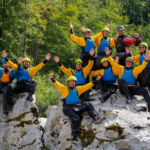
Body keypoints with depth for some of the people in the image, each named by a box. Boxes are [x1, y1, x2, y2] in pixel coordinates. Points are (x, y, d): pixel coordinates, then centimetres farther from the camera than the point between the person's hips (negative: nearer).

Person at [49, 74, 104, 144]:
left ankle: (96, 118, -25)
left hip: (76, 107, 5)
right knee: (76, 118, -27)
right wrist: (52, 78, -25)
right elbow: (57, 84, -8)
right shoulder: (64, 88, 7)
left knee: (88, 105, -14)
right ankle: (74, 137, -22)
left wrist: (95, 81, 14)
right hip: (68, 108, -5)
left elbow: (87, 86, 19)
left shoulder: (78, 89, 18)